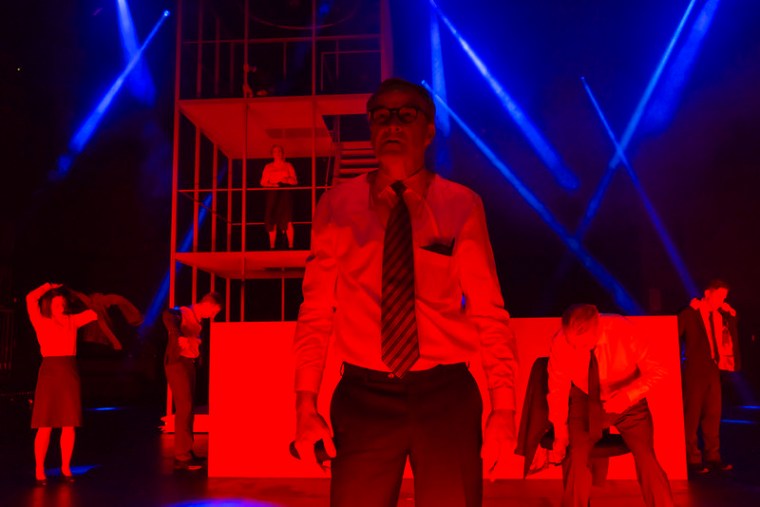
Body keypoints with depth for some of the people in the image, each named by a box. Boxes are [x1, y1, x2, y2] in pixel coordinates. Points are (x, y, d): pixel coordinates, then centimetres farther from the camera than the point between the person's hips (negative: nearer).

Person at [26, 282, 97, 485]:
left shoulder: (72, 321, 10)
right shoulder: (41, 322, 1)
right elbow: (30, 299, -11)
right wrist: (49, 286, -1)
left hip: (70, 374, 3)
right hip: (49, 374, -3)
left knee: (69, 425, 4)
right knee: (45, 426, -3)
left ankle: (65, 467, 16)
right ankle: (39, 470, 8)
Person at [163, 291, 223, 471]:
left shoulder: (198, 322, 16)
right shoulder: (182, 313, -9)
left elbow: (196, 342, 12)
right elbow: (167, 316, -32)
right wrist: (178, 337, -40)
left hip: (189, 364, 9)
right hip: (178, 362, -9)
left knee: (188, 408, 13)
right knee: (184, 408, -11)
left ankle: (185, 451, 23)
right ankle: (181, 457, -7)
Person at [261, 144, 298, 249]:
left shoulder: (288, 165, 11)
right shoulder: (268, 167, 13)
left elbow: (295, 181, 6)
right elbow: (263, 182, 8)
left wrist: (287, 180, -13)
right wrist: (272, 184, -10)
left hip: (285, 193, -1)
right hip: (272, 194, 1)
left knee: (287, 221, -13)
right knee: (272, 221, -3)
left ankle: (290, 245, -13)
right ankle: (272, 246, 1)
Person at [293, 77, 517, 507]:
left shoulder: (462, 206, 2)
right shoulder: (338, 206, 3)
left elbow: (490, 313, 0)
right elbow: (316, 311, 2)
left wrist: (504, 407, -7)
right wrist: (306, 406, -4)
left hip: (446, 396, 0)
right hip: (364, 398, 0)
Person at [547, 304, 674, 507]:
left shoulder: (622, 330, -30)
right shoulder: (560, 343, -26)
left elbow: (656, 370, -19)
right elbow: (558, 391, -12)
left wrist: (628, 395, -34)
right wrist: (560, 434, -11)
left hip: (628, 401, 0)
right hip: (586, 402, 1)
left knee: (646, 457, -13)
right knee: (574, 456, -15)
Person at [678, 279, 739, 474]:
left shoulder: (719, 315, 9)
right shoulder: (689, 314, -7)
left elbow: (731, 337, 8)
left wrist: (731, 315, 0)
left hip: (713, 370, 6)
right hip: (694, 371, -6)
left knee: (713, 415, 9)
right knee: (692, 416, 0)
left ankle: (713, 457, 17)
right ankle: (692, 459, 6)